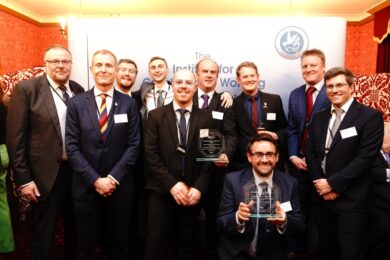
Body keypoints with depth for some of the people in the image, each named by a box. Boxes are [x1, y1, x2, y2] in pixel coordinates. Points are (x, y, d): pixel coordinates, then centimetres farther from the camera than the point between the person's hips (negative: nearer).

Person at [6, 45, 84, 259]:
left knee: (75, 228, 20)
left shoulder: (79, 91, 5)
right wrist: (23, 179, -11)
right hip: (46, 174, -4)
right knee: (42, 233, 12)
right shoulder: (26, 89, -8)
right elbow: (15, 138, -9)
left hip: (77, 170, 4)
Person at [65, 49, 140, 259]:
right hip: (86, 187, 0)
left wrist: (113, 178, -12)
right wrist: (95, 180, -12)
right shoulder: (76, 103, 0)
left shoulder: (129, 104, 1)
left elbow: (133, 145, -3)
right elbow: (72, 146, -4)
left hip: (119, 187, 0)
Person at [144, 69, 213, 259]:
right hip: (162, 190, -1)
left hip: (193, 192, 2)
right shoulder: (156, 115, 0)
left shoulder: (205, 118, 4)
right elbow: (151, 154, -6)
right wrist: (172, 184, -14)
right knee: (157, 243, 6)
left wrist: (199, 187, -10)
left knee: (186, 244, 15)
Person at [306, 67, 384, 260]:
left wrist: (333, 183, -15)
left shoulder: (370, 116, -8)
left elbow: (365, 157, -16)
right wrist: (320, 183, -7)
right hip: (321, 196, 5)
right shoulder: (319, 117, 10)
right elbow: (310, 152, 8)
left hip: (351, 200, -5)